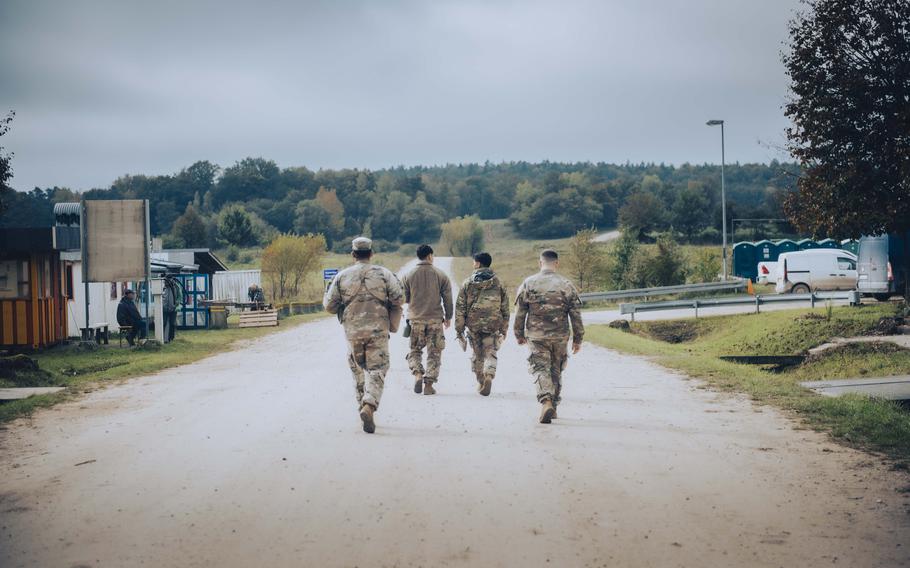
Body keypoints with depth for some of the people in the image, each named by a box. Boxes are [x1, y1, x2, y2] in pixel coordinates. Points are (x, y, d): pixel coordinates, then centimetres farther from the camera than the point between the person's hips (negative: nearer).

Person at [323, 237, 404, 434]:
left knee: (359, 371, 17)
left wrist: (327, 292, 26)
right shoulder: (384, 274, 0)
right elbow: (397, 301, -4)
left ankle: (364, 408, 19)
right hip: (378, 331, -2)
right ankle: (369, 406, -24)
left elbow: (330, 305, 4)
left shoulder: (342, 276, 3)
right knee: (376, 371, -3)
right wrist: (393, 326, 8)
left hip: (353, 331, 2)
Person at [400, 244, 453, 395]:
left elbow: (404, 299, 5)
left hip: (415, 319, 1)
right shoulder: (440, 275, -3)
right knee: (434, 352, 7)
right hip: (435, 319, -1)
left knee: (414, 350, 15)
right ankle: (429, 384, 3)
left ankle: (418, 375, -8)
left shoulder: (408, 276, -2)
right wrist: (448, 317, 13)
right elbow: (447, 298, 0)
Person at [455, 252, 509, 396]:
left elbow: (460, 308, -1)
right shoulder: (498, 284, 2)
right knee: (490, 353, 2)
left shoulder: (467, 284, -1)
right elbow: (505, 308, 5)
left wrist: (459, 330, 5)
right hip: (493, 326, 0)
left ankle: (480, 382, 22)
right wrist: (504, 329, 13)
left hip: (473, 325, 0)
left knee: (476, 354, 15)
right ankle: (489, 376, -22)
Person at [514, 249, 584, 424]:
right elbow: (576, 315, 0)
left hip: (536, 336, -1)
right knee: (556, 371, 16)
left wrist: (519, 335, 14)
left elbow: (520, 313, 2)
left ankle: (546, 401, -24)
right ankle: (553, 406, 23)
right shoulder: (566, 285, -1)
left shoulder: (528, 284, -2)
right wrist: (578, 339, 8)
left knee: (541, 369, -1)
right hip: (560, 337, 1)